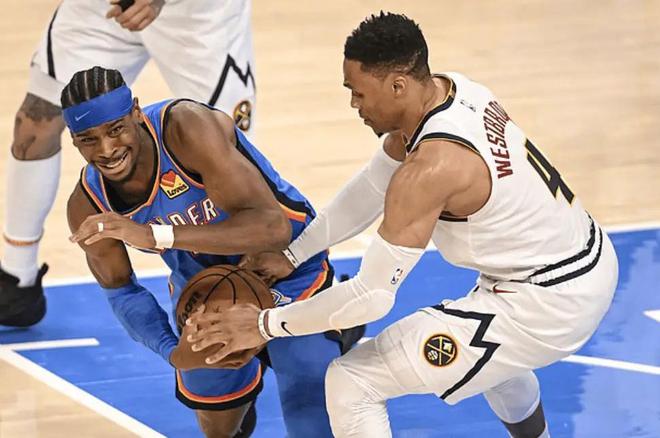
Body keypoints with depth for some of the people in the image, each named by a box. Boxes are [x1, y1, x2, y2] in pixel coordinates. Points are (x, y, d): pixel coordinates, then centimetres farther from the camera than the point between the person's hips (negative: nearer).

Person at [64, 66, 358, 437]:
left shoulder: (189, 128, -36)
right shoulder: (87, 208, -20)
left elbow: (272, 227, -45)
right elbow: (121, 290, -2)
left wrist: (155, 235, -53)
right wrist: (173, 352, -20)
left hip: (290, 275, -4)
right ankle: (241, 387, 52)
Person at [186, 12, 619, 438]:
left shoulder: (429, 169, -29)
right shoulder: (449, 88, -2)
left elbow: (373, 295, -25)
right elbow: (372, 187, 11)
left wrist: (267, 324, -16)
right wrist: (294, 254, 9)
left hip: (544, 308, -9)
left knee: (351, 385, -6)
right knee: (487, 348, 43)